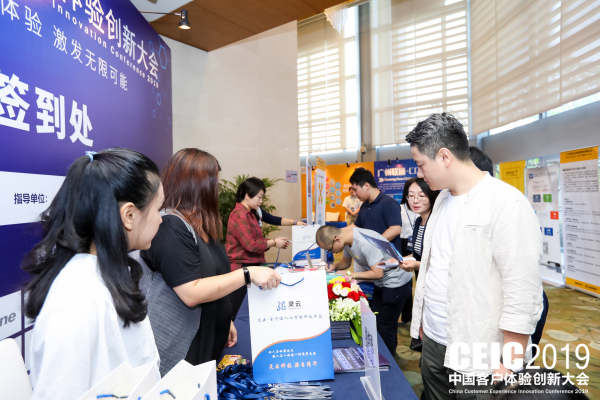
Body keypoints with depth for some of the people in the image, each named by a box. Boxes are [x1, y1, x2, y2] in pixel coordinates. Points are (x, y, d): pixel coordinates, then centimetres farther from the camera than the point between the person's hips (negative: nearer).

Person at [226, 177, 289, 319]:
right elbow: (250, 244, -20)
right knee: (235, 310, -1)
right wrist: (273, 242, -9)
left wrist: (275, 242, 5)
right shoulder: (239, 215, -16)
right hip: (240, 268, -10)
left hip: (251, 266, 10)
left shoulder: (250, 214, 14)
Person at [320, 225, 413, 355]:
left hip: (397, 283, -9)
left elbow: (377, 274, -29)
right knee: (376, 321, 17)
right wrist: (334, 266, -10)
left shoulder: (365, 242, -34)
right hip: (383, 283, 9)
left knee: (385, 326, 0)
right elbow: (346, 262, 10)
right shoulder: (347, 237, -7)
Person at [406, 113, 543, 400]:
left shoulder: (506, 203, -17)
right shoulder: (443, 198, 7)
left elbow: (522, 295, -18)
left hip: (476, 356, -6)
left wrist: (509, 368, -16)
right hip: (433, 341, 7)